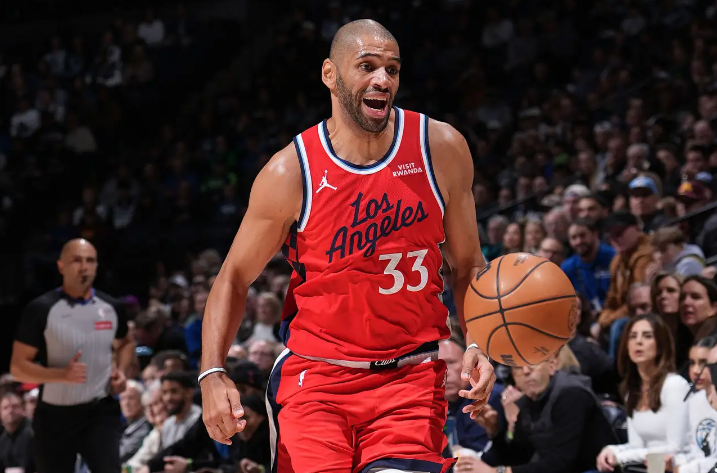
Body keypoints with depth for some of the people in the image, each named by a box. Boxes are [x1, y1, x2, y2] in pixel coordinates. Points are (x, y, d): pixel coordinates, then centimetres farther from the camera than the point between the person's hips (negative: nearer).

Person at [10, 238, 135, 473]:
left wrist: (121, 371, 2)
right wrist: (62, 374, -25)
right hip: (55, 415, -2)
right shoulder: (41, 309, -10)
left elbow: (126, 343, 24)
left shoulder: (111, 307, 2)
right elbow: (18, 367, -10)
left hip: (102, 411, 2)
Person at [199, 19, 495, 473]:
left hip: (412, 376, 1)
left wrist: (478, 346, -9)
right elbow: (235, 278, 2)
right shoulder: (290, 172, -7)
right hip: (315, 376, -1)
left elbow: (467, 264, 8)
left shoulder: (442, 150, -2)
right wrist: (213, 374, -11)